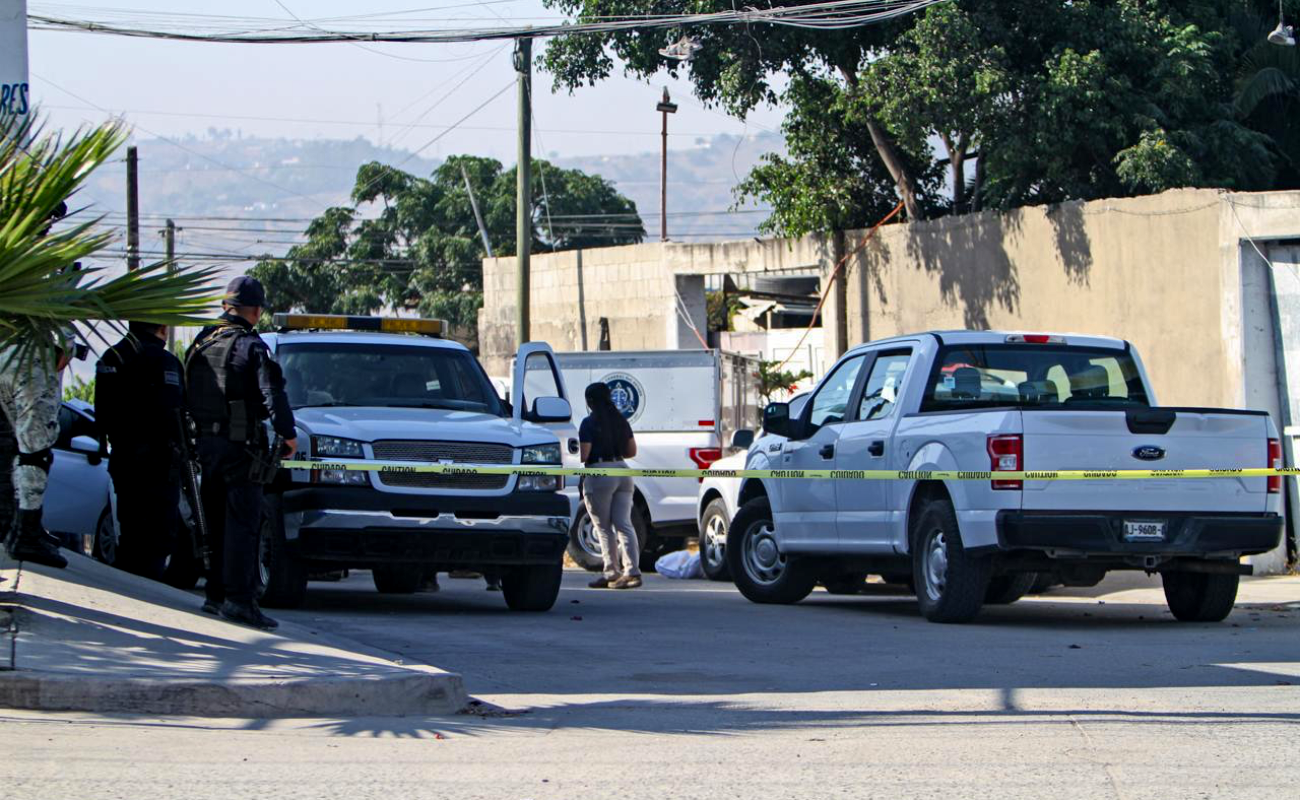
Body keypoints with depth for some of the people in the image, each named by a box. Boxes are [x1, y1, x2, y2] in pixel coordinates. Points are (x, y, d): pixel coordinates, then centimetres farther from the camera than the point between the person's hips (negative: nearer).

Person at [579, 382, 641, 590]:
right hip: (622, 471, 6)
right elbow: (632, 451, 15)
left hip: (599, 473, -6)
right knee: (623, 524, 3)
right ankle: (632, 570, -8)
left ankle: (612, 573, 4)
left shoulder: (589, 423, -9)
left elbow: (583, 454, -14)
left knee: (604, 528, 3)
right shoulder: (621, 420, 10)